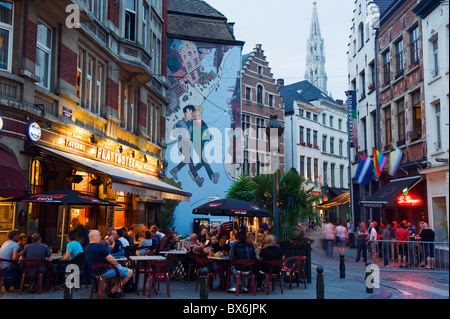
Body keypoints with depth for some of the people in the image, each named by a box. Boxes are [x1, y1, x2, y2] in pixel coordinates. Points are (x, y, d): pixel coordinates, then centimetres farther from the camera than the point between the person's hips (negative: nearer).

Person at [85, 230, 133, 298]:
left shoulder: (87, 248, 6)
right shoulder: (100, 246, -24)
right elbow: (111, 259, -24)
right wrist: (118, 264, -3)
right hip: (106, 271, -10)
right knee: (130, 272, -2)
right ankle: (112, 291, 3)